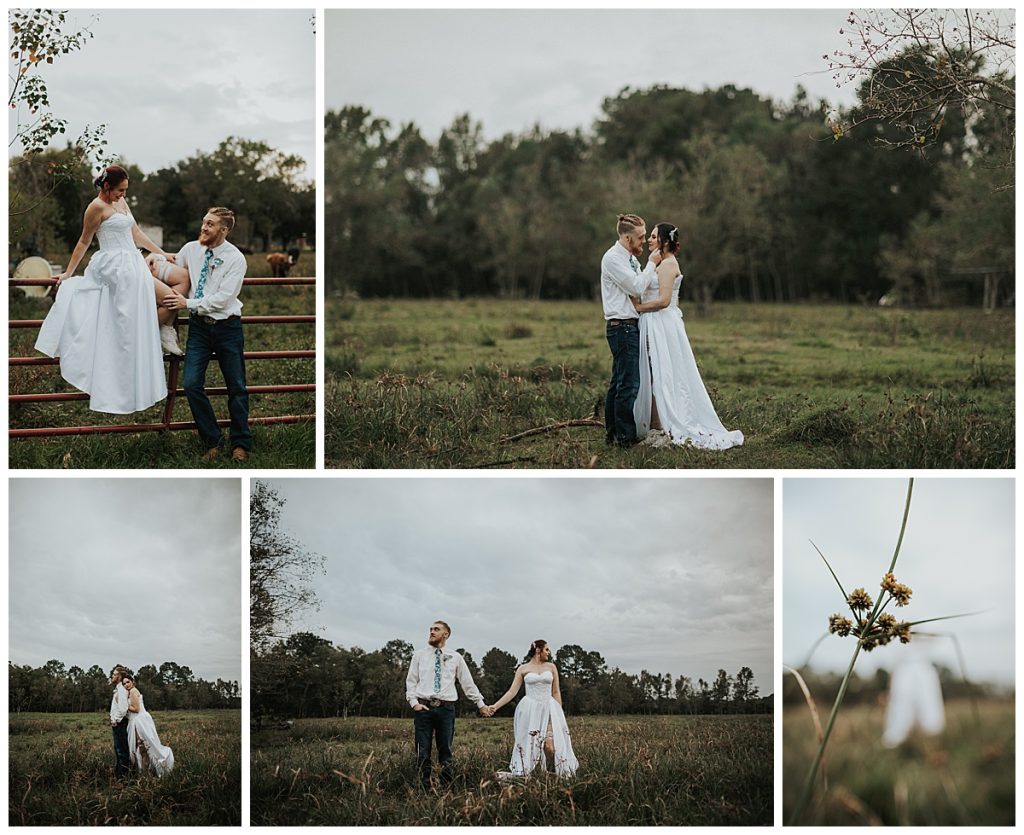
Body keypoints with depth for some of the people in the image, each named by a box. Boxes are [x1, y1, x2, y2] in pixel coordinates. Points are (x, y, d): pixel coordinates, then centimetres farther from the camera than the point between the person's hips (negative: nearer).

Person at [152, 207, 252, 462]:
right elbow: (172, 270, 14)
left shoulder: (235, 259, -11)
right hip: (199, 326, 3)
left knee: (236, 387, 5)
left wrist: (188, 304, -18)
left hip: (227, 328, -3)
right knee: (192, 384, -8)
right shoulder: (191, 249, 1)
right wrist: (157, 262, -8)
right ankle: (212, 441, 5)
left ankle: (241, 444, 18)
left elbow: (222, 298, -17)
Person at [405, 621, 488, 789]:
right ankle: (424, 789, 2)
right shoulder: (419, 655, 10)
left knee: (445, 751, 2)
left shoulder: (455, 658, 10)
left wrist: (481, 704, 14)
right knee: (423, 753, -1)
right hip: (423, 707, 0)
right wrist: (414, 702, -4)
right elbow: (411, 681, 10)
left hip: (446, 708, 0)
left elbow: (468, 683, 14)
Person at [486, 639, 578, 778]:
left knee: (550, 746, -13)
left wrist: (559, 714, 8)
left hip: (548, 710, 1)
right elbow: (512, 692, 4)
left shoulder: (551, 667, 11)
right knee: (528, 745, -6)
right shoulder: (523, 669, 6)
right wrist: (495, 706, -5)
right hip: (530, 710, -1)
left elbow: (556, 692, 14)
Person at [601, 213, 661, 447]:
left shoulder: (630, 259, 18)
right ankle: (625, 436, -7)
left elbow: (639, 286, 17)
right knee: (629, 383, -10)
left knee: (619, 382, 13)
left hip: (629, 326, 10)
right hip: (622, 326, -10)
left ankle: (612, 433, 18)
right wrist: (651, 263, -10)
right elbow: (637, 287, -17)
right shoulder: (613, 258, -12)